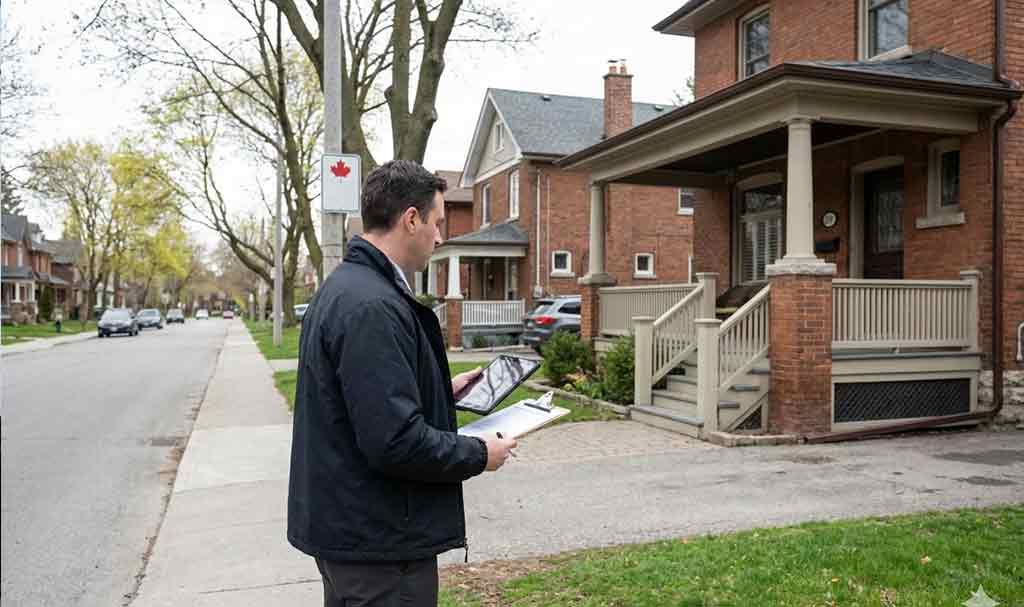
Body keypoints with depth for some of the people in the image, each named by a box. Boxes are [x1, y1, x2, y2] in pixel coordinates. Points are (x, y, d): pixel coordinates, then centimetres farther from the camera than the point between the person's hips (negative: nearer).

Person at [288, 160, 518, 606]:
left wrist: (444, 390, 16)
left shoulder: (342, 286, 9)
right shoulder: (374, 306, -25)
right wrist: (479, 454, -14)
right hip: (378, 540, -10)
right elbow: (396, 441, -28)